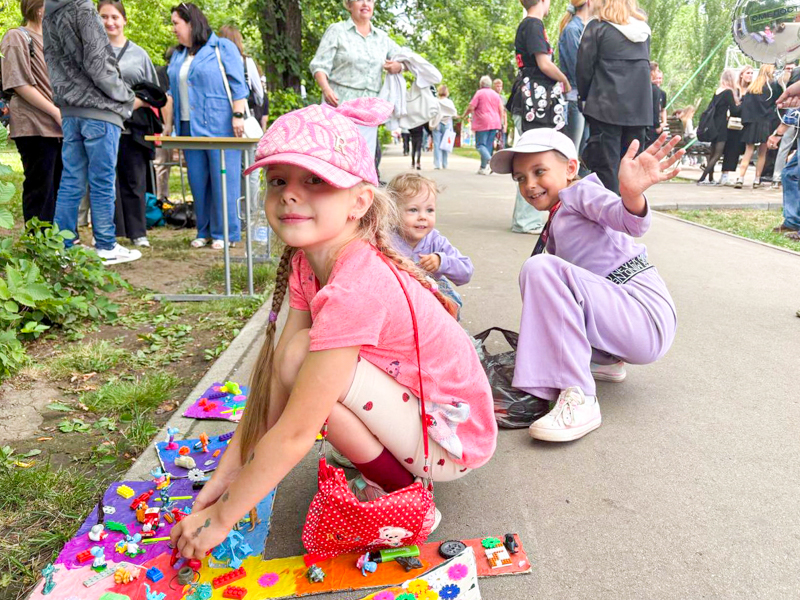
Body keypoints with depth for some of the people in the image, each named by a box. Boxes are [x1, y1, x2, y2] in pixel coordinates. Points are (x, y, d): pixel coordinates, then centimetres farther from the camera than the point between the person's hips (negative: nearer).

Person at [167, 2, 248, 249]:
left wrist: (238, 115, -15)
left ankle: (225, 233, 4)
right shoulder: (177, 56, 19)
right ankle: (205, 231, 15)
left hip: (220, 126, -6)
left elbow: (238, 84, -5)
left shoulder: (222, 48, 1)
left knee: (223, 180, -4)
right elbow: (170, 91, 22)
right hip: (189, 127, 6)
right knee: (197, 181, 6)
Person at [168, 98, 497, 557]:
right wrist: (214, 490, -3)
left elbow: (294, 433, -26)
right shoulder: (306, 263, -4)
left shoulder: (355, 287, -30)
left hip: (452, 441, -8)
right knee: (290, 360, -5)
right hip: (416, 410, 8)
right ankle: (388, 469, 11)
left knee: (300, 358, -24)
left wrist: (221, 518, -14)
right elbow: (272, 396, -3)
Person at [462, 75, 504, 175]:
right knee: (489, 145, 9)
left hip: (482, 123, -5)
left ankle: (488, 159, -32)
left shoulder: (479, 93, -2)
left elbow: (471, 107, -8)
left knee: (480, 145, -4)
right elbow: (501, 110, 11)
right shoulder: (495, 94, 14)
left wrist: (464, 116, 8)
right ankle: (484, 168, 9)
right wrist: (500, 122, 19)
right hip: (495, 124, 6)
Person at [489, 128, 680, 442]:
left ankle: (580, 401, -27)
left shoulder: (581, 191, -3)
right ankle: (604, 361, 12)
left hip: (645, 317, -10)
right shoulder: (555, 227, 23)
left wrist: (632, 194, -47)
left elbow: (629, 222, -27)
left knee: (539, 268, -27)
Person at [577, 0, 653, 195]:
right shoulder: (643, 29, 12)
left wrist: (585, 96, 11)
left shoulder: (597, 27, -4)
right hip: (639, 107, 5)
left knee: (606, 169, -3)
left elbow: (584, 68, -3)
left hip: (607, 107, -5)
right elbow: (645, 65, 16)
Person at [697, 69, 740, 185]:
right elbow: (734, 111, -10)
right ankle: (702, 179, -17)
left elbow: (710, 108, 16)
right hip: (721, 126, -8)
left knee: (713, 153, 13)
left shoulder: (717, 91, 12)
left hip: (714, 125, 8)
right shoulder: (728, 92, -9)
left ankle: (710, 179, 18)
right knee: (717, 154, -8)